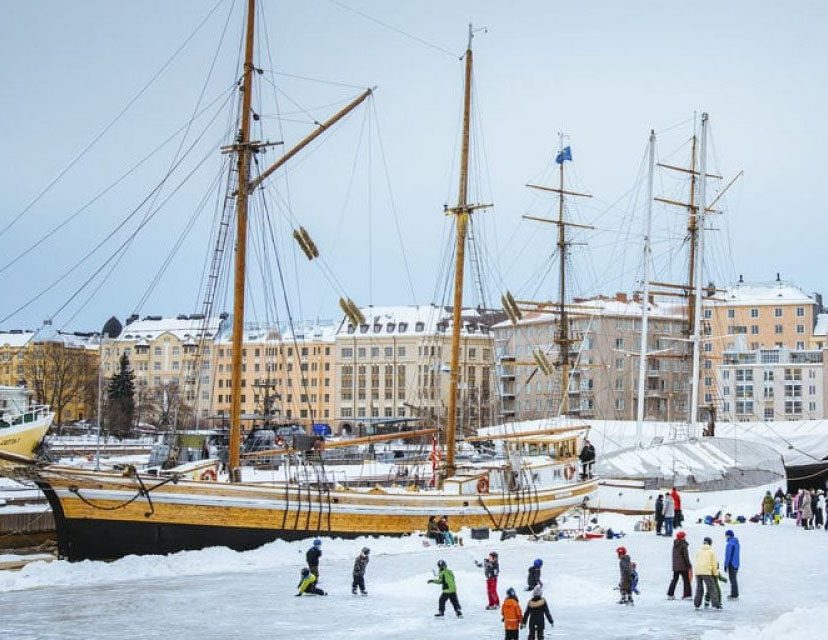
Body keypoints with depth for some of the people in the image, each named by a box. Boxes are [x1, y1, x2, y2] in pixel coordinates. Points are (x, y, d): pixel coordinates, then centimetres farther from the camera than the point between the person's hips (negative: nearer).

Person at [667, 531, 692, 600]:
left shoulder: (674, 545, 9)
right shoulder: (683, 545, -12)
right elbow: (686, 556, -14)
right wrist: (689, 565, -8)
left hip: (675, 566, 7)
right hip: (683, 566, -7)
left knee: (674, 579, 13)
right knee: (686, 580, 0)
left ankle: (670, 594, 9)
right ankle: (687, 595, -4)